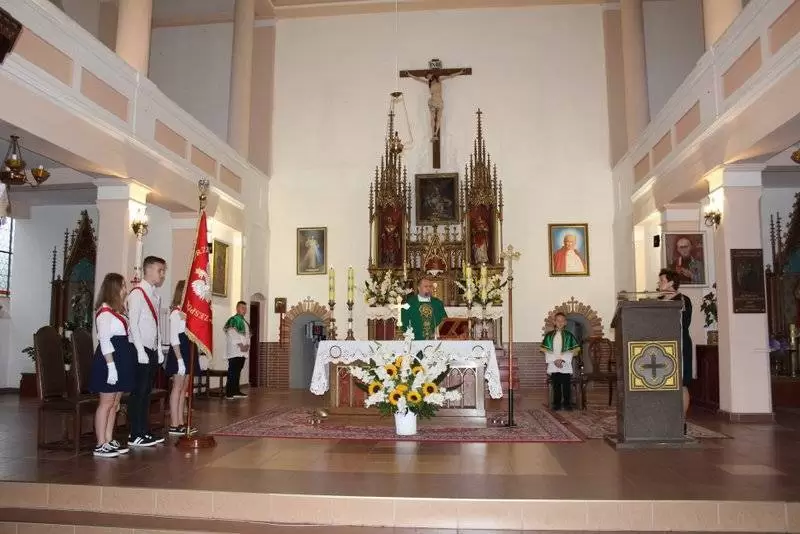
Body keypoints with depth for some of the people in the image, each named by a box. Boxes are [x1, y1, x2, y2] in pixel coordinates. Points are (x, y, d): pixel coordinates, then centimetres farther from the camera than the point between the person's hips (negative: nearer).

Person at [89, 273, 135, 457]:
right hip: (110, 360, -9)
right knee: (106, 403, -4)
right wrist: (111, 365, -22)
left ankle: (109, 441, 18)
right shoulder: (105, 311, -11)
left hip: (121, 360, 9)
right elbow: (104, 340, -17)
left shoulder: (118, 310, 16)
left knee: (115, 403, 11)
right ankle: (101, 445, 2)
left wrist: (122, 365, 12)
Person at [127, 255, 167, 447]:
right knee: (138, 394, -2)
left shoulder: (156, 296, 15)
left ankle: (145, 432, 19)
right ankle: (135, 436, 4)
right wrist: (141, 352, -18)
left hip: (152, 352, 8)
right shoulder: (137, 293, -10)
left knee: (146, 392, 12)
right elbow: (133, 324, -16)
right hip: (141, 352, -8)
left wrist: (159, 350, 13)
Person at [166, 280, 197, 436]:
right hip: (179, 354, -8)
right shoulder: (176, 313, -11)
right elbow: (174, 338, -15)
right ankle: (174, 425, 2)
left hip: (189, 353, 8)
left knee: (184, 388, 9)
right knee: (177, 388, -3)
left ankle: (180, 423, 15)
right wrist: (180, 359, -19)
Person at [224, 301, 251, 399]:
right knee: (232, 372, -10)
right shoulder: (233, 320, -6)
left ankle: (236, 391, 15)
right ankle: (229, 393, -10)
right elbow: (232, 334, -16)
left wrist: (247, 345, 4)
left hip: (243, 351, 8)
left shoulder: (245, 322, 21)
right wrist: (240, 345, -18)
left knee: (238, 372, 10)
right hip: (234, 351, -8)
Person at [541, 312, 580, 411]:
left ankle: (567, 403, 9)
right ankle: (556, 403, 11)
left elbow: (572, 351, -1)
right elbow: (546, 350, 2)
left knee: (566, 385, -1)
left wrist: (562, 359, -12)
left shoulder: (569, 335, 4)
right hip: (553, 365, 1)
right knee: (556, 385, 2)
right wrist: (554, 360, -10)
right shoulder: (549, 335, 6)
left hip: (565, 365, -1)